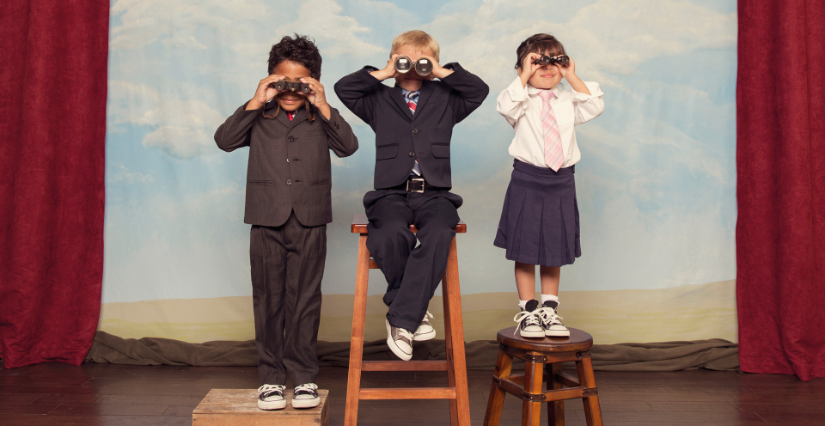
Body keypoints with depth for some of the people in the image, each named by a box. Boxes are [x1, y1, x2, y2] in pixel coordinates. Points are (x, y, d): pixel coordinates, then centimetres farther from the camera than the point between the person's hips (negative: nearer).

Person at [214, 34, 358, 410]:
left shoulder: (321, 118, 9)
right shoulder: (259, 118, 9)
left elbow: (348, 146, -8)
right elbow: (224, 140, -6)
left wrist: (322, 106, -13)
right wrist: (255, 102, -10)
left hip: (310, 223, 0)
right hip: (267, 222, 1)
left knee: (304, 300, 4)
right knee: (268, 300, 5)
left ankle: (304, 376, 14)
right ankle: (271, 377, 15)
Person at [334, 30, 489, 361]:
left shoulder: (445, 99, 19)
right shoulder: (380, 101, 17)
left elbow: (480, 90, 8)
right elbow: (343, 88, 8)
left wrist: (443, 72, 7)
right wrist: (381, 74, 8)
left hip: (434, 194, 1)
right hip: (392, 193, 0)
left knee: (439, 234, -33)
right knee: (392, 233, -35)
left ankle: (400, 319, -27)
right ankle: (416, 310, -13)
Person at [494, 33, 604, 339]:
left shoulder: (568, 100, 10)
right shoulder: (523, 100, -1)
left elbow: (594, 107, -4)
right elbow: (505, 106, -20)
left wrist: (572, 77, -4)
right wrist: (525, 76, -16)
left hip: (561, 182, 3)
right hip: (527, 180, -3)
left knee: (555, 249, 10)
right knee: (525, 250, 2)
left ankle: (549, 310, 23)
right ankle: (528, 312, 15)